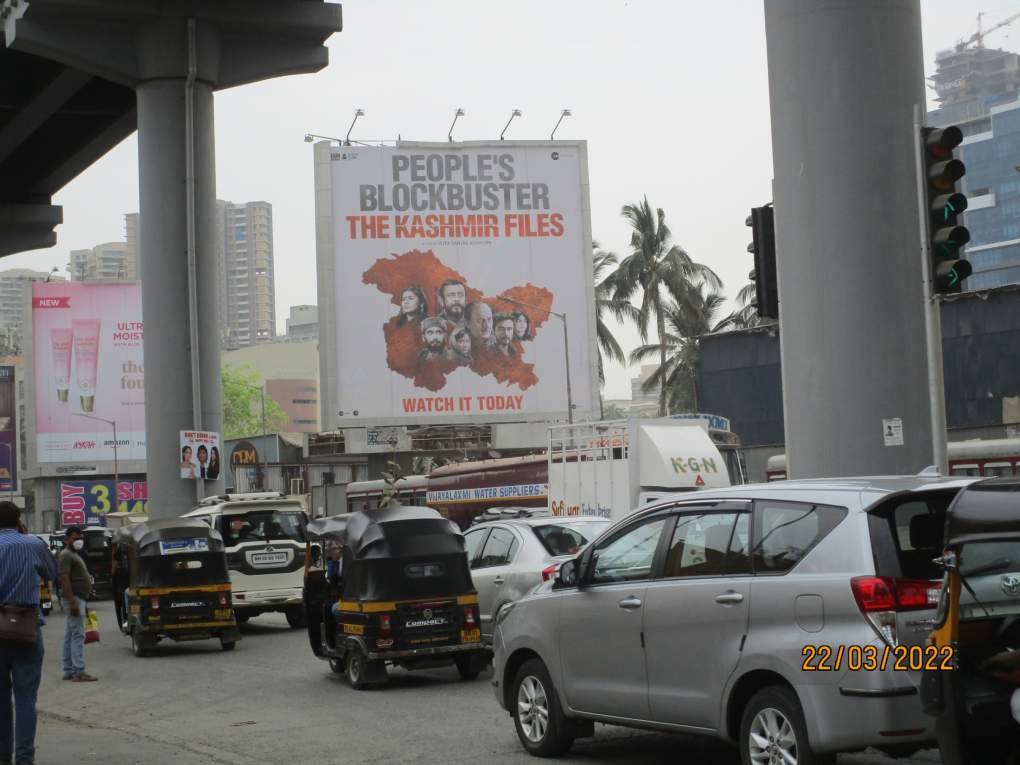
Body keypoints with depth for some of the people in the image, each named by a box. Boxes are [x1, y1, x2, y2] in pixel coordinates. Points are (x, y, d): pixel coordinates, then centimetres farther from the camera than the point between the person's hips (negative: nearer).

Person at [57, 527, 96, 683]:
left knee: (70, 635, 10)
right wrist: (72, 602, -27)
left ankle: (69, 670, 13)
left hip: (78, 598, 11)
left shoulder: (74, 555, 21)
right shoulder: (66, 555, -11)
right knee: (78, 635, -14)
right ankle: (78, 672, -17)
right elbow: (65, 578, -20)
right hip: (75, 598, -11)